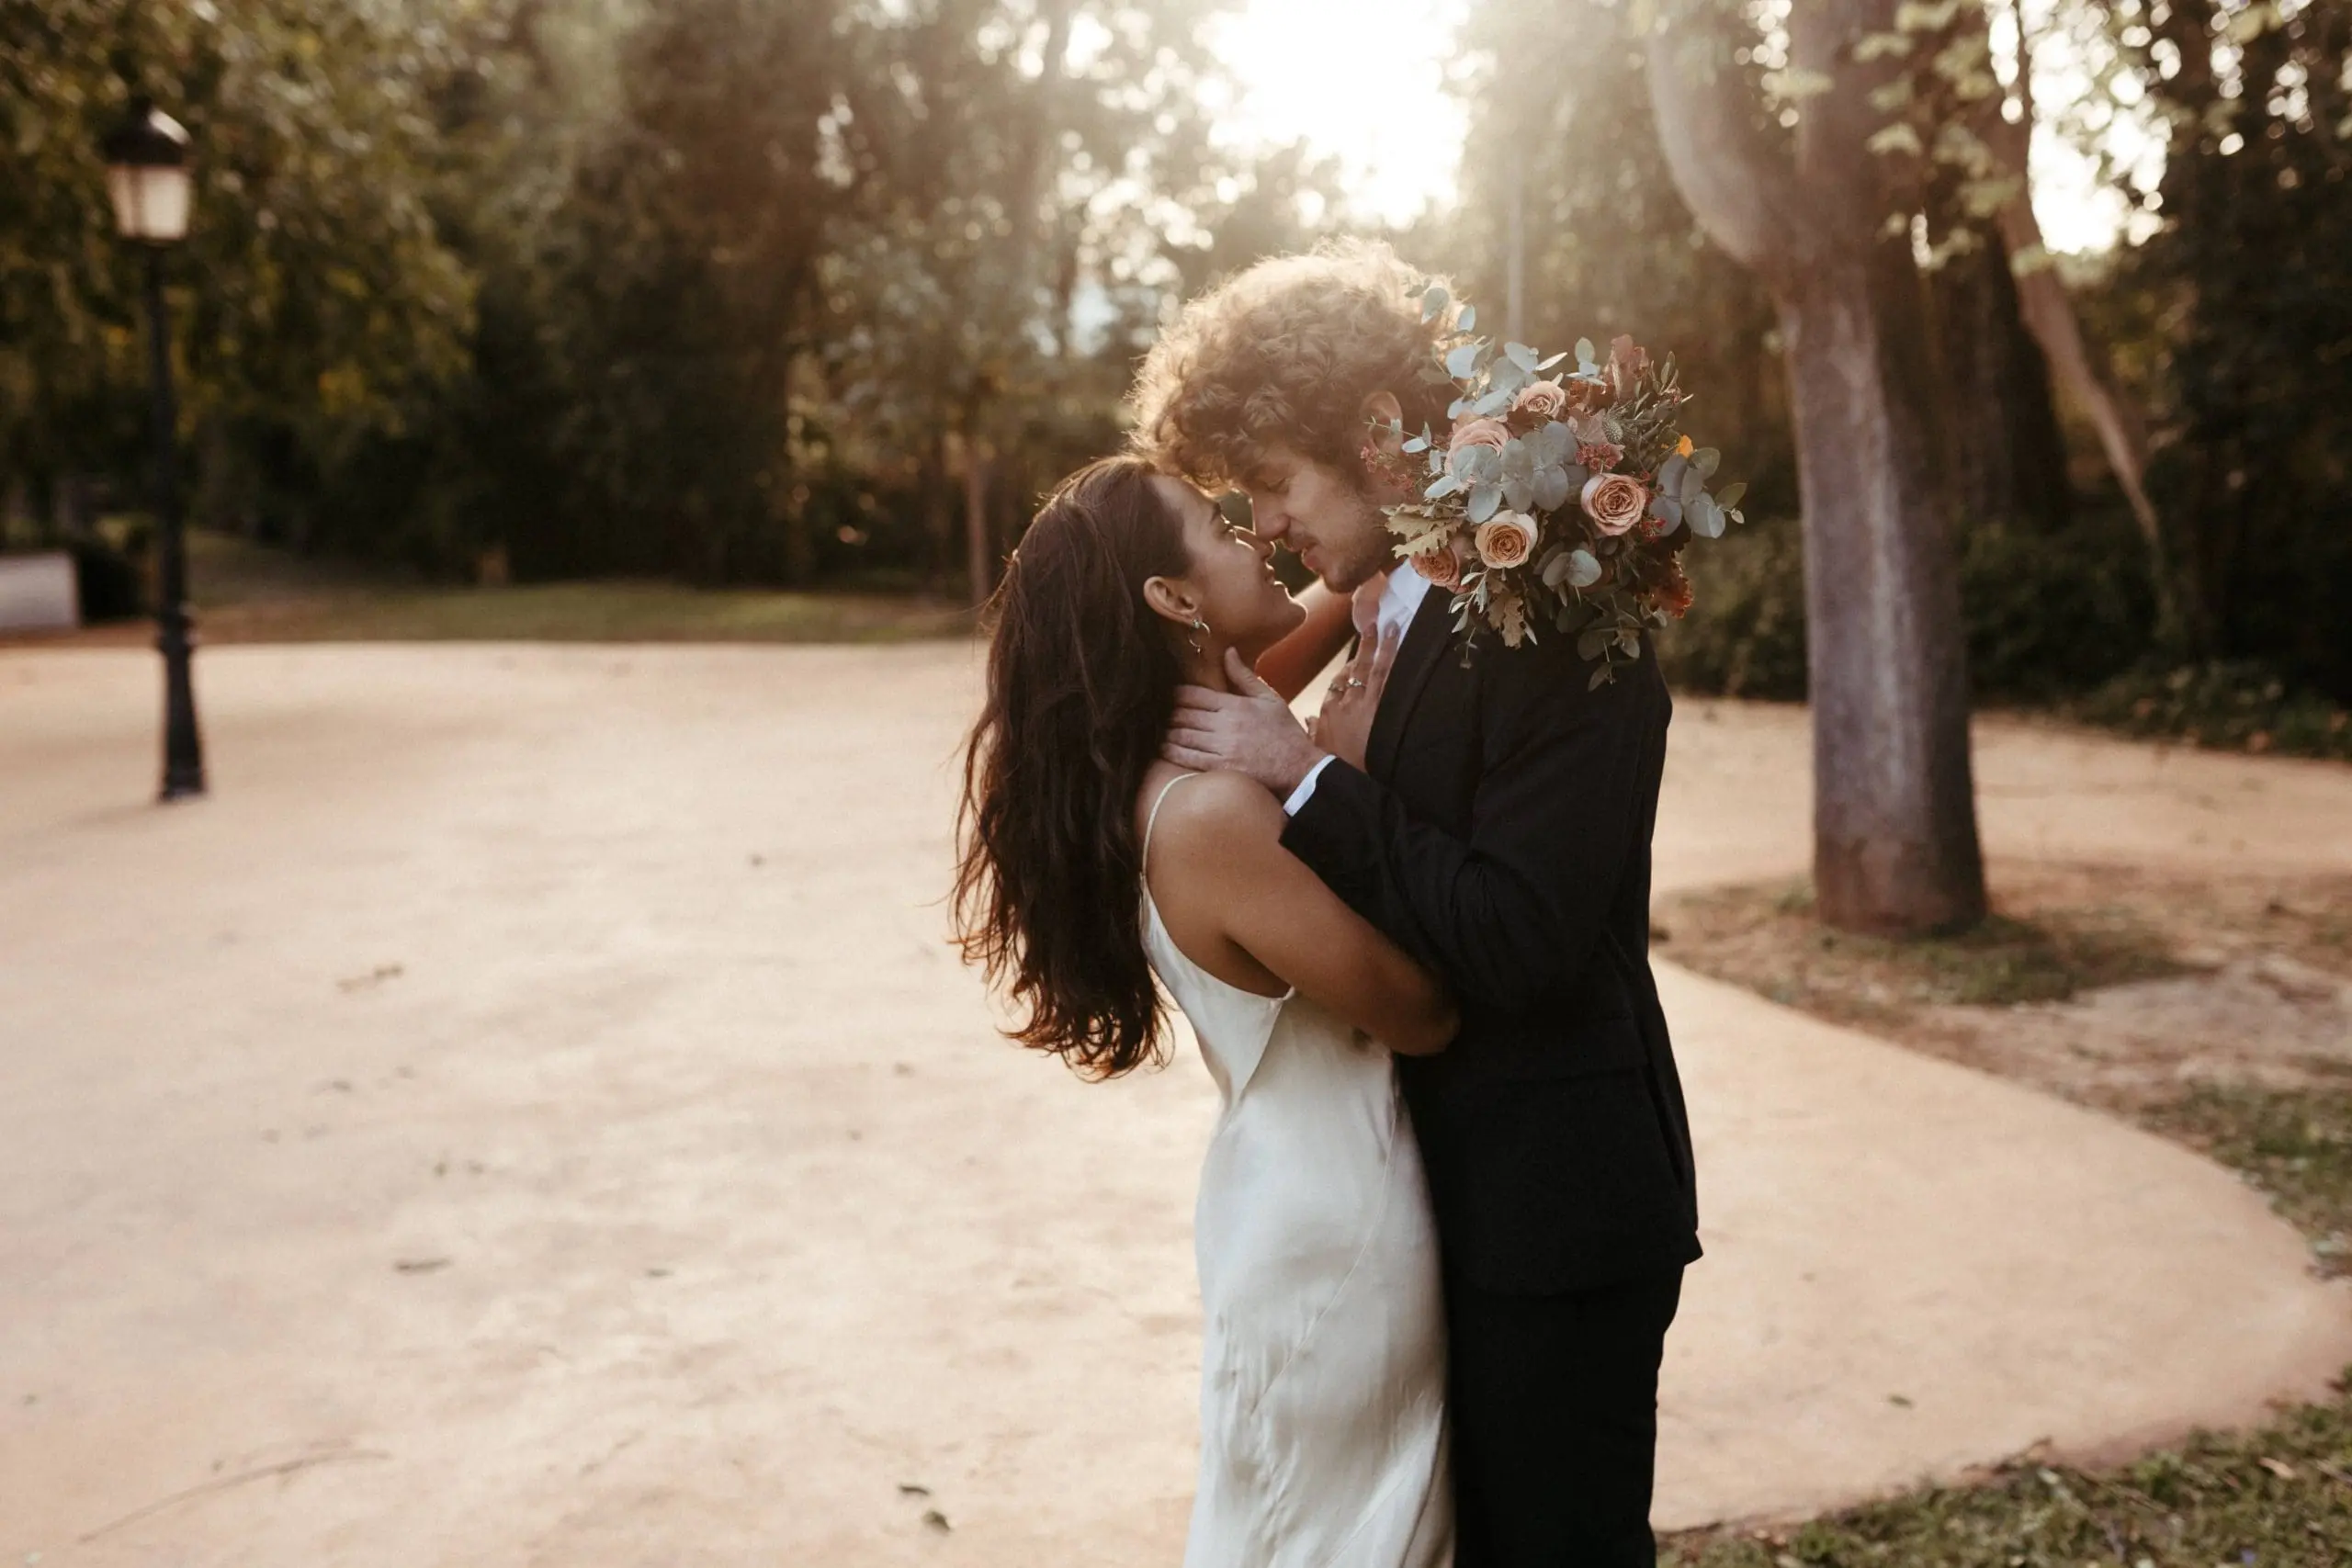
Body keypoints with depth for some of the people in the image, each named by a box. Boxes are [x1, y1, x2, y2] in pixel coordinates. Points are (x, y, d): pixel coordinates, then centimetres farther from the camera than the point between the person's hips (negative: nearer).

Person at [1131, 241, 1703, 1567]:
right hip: (1460, 1194, 9)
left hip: (1555, 1207, -9)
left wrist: (1305, 775, -21)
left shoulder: (1560, 619, -20)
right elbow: (1408, 872, 7)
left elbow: (1515, 937, -26)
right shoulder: (1406, 612, 7)